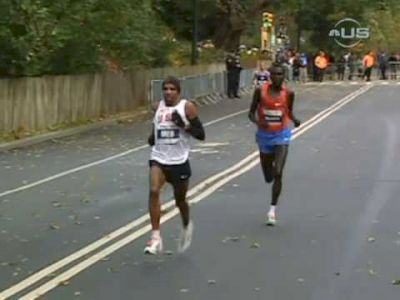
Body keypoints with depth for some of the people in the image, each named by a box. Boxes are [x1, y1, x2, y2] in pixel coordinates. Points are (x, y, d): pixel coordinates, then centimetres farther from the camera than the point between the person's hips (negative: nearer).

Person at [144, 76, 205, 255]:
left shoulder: (187, 107, -7)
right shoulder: (158, 107, 5)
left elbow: (201, 135, -8)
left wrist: (184, 125, -22)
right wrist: (152, 137, 6)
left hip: (179, 161, -2)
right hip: (158, 159, 2)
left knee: (180, 200, 14)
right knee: (153, 191, -24)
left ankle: (186, 226, 47)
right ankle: (156, 236, -19)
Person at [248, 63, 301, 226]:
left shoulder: (288, 93, -5)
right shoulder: (260, 91, -8)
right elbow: (251, 113, -1)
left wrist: (295, 120, -11)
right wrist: (257, 121, -22)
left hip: (281, 136, -1)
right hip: (264, 136, 1)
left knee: (277, 174, -15)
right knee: (268, 177, 13)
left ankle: (273, 209, -4)